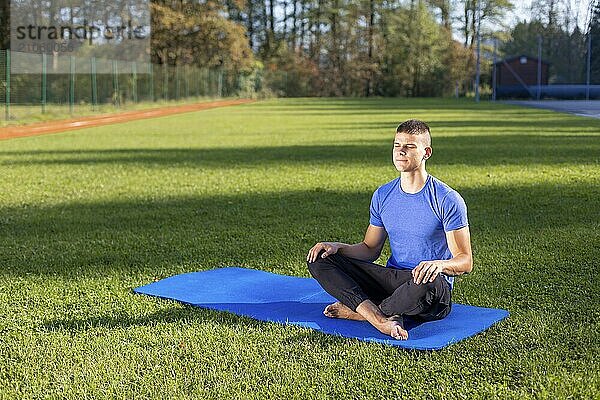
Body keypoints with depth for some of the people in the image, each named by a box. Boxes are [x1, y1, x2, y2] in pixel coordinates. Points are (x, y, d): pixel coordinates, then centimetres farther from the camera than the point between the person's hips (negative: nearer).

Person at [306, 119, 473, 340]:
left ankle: (359, 310, -14)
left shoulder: (448, 200, -10)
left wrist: (439, 264, -33)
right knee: (319, 259, -8)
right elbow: (370, 249, 15)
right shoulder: (383, 195, 8)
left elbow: (465, 261, -10)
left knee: (427, 282, -43)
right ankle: (380, 319, -29)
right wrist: (337, 247, -5)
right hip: (391, 278, 5)